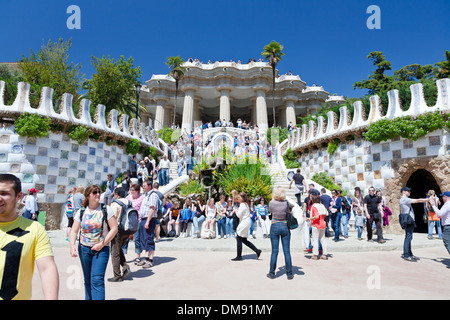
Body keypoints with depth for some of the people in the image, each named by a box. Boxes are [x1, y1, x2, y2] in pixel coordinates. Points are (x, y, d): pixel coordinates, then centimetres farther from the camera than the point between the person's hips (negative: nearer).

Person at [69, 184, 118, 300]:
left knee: (97, 280, -10)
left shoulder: (106, 209, -6)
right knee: (88, 280, 15)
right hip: (84, 249, 4)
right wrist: (72, 245, -17)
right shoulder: (81, 212, 3)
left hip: (102, 249, -3)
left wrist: (102, 244, -14)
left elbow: (114, 229, -8)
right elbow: (74, 231, 1)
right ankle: (88, 298, 31)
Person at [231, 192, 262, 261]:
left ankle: (239, 256, 6)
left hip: (244, 223, -10)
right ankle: (257, 251, 14)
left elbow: (239, 215, -17)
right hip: (247, 222, 10)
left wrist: (236, 211, 1)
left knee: (239, 239, -1)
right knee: (244, 240, 14)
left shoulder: (242, 205, -16)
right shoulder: (246, 204, 15)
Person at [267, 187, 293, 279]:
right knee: (287, 251, 6)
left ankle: (272, 273, 13)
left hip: (275, 226, -1)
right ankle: (289, 274, 13)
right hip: (285, 226, 1)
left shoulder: (271, 202, -8)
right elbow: (288, 212, 9)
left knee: (274, 251, 5)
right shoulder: (286, 202, -5)